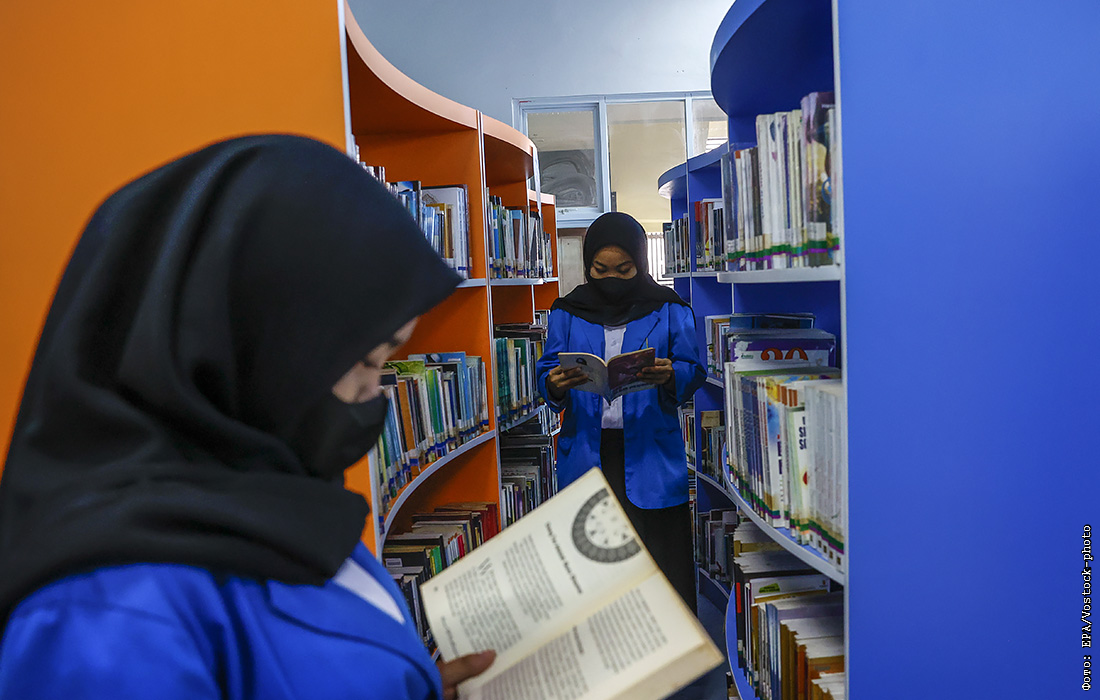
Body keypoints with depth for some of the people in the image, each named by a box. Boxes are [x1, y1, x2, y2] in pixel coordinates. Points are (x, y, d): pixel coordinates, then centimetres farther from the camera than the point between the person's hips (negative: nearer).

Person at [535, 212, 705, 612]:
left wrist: (669, 377, -21)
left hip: (651, 454, -1)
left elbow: (694, 371, 2)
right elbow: (546, 372, 8)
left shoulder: (669, 310, 5)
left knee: (665, 558, -2)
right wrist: (556, 385, -16)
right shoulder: (567, 312, 10)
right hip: (586, 454, 2)